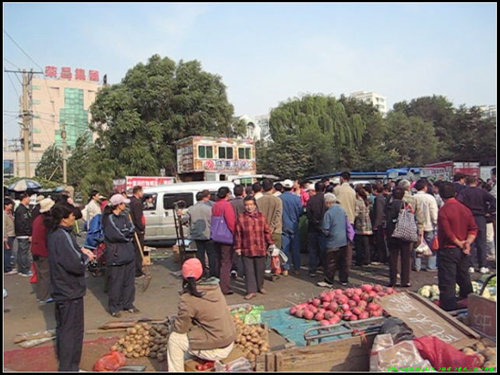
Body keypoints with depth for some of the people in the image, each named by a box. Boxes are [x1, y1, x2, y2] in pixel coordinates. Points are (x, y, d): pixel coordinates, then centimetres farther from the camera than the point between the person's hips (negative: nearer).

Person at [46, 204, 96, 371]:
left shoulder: (54, 233, 3)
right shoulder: (63, 236, -28)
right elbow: (76, 265, -31)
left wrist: (81, 250, -3)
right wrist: (86, 257, -12)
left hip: (61, 289, 10)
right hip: (71, 291, -10)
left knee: (62, 326, 26)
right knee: (72, 330, 2)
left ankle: (62, 356, 44)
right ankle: (69, 367, 13)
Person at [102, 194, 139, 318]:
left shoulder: (124, 216, 13)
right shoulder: (109, 218, -10)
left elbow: (132, 229, 6)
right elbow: (113, 235, -18)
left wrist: (123, 233, -11)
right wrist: (127, 235, -7)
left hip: (128, 253, 7)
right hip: (115, 255, -7)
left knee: (129, 281, 13)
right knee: (115, 282, 1)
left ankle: (128, 304, 26)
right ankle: (114, 307, 14)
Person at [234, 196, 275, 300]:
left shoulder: (261, 216, 4)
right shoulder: (241, 217, -2)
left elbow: (267, 231, 8)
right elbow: (237, 234, -1)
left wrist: (271, 243, 7)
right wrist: (237, 247, -2)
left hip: (260, 248, 2)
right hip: (246, 249, -2)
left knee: (260, 269, 13)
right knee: (249, 270, 1)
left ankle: (260, 286, 33)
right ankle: (251, 291, 9)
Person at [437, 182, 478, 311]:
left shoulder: (443, 211, -17)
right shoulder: (465, 209, 4)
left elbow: (447, 233, -22)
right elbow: (473, 228, 2)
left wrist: (460, 244, -9)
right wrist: (468, 242, -7)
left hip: (448, 250, -7)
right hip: (463, 251, 7)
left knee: (447, 282, 0)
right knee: (464, 278, 22)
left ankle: (448, 308, 3)